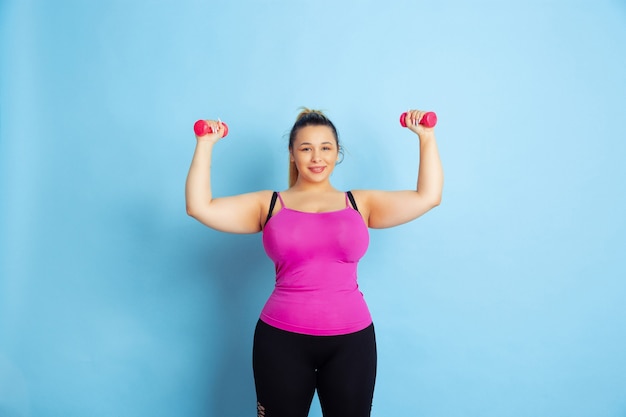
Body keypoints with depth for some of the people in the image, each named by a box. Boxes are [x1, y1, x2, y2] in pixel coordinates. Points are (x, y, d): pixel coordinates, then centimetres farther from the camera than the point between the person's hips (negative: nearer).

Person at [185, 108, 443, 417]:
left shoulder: (361, 203, 7)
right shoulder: (268, 204, 4)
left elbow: (428, 196, 4)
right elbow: (199, 206, -2)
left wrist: (426, 137, 7)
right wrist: (205, 144, 0)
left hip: (350, 339, 1)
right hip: (282, 339, 0)